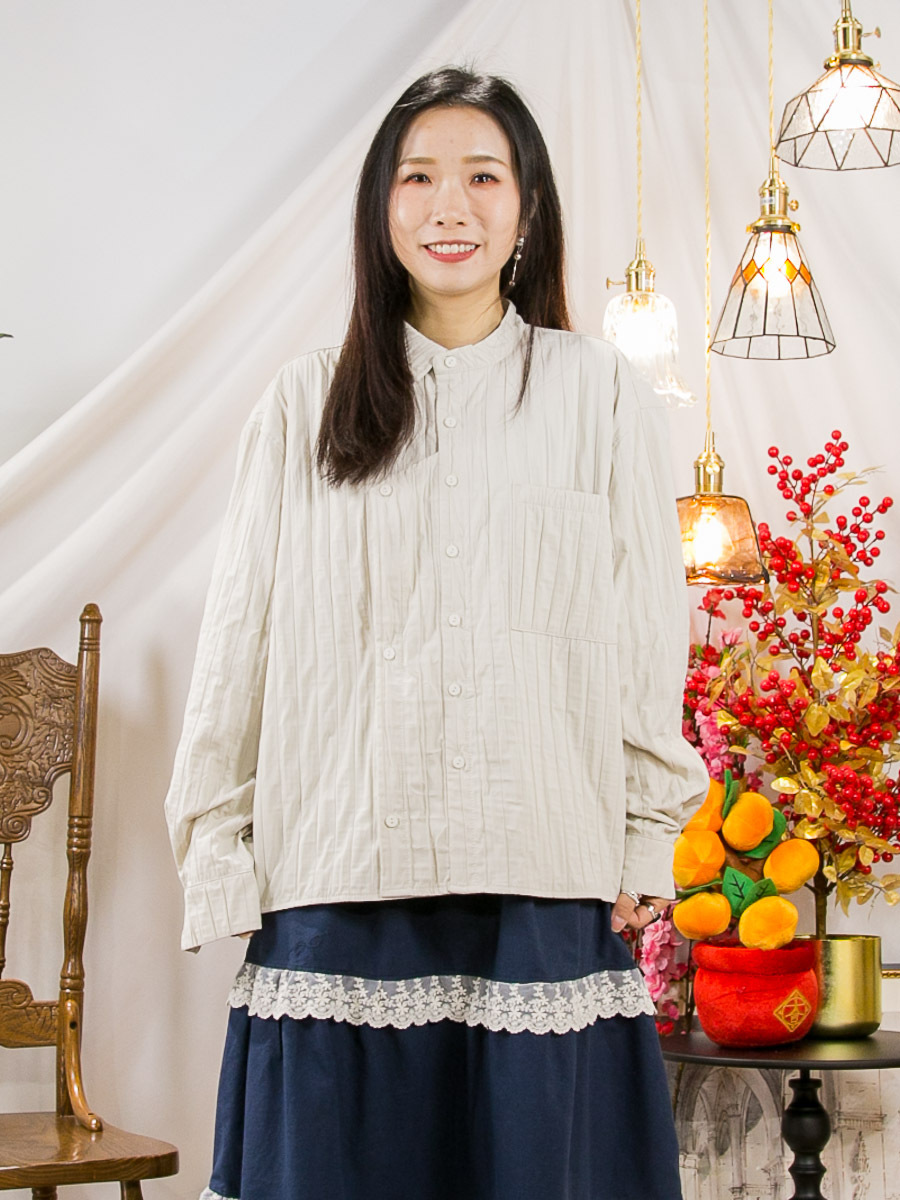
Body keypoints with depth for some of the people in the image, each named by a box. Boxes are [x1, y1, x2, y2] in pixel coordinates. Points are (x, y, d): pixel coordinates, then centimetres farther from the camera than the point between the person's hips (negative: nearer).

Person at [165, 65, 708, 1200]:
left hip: (546, 881, 0)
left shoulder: (600, 393, 6)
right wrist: (218, 857, 3)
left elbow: (649, 637, 7)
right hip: (343, 879, 0)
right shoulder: (306, 403, 7)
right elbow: (240, 642, 7)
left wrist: (650, 841, 4)